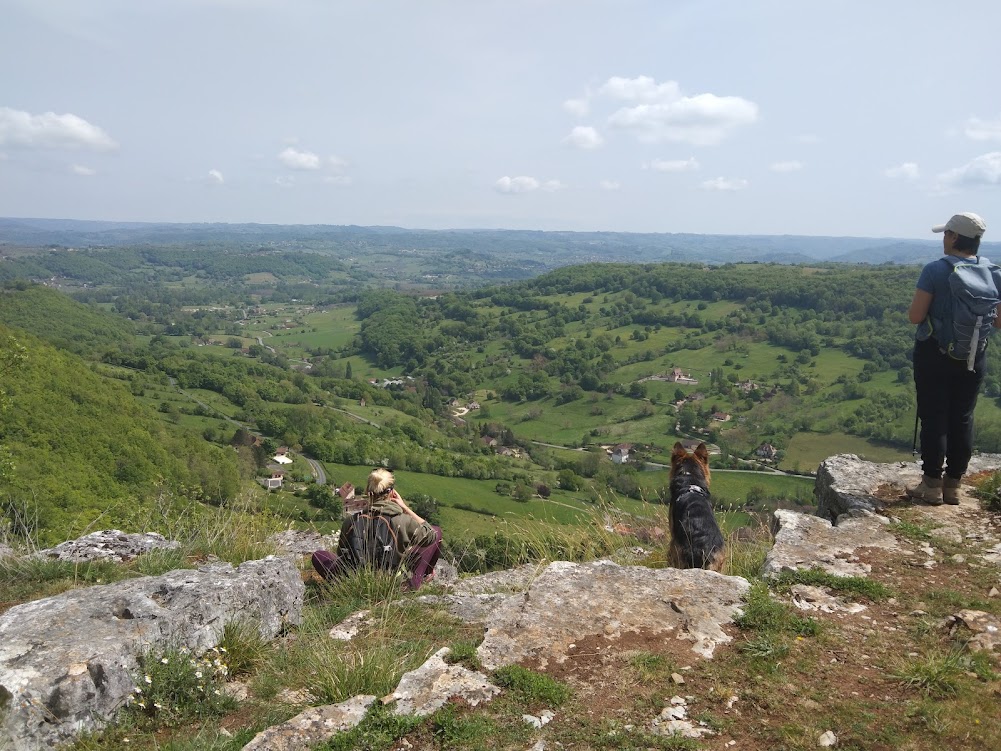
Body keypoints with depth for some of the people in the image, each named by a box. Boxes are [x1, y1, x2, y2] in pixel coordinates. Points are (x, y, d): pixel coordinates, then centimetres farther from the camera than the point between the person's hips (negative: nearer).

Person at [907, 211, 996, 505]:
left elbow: (915, 316, -17)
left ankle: (932, 484, 10)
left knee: (934, 418, 4)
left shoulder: (935, 270, -15)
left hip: (935, 354, -4)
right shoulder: (992, 272, 0)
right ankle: (953, 485, 19)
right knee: (962, 419, 11)